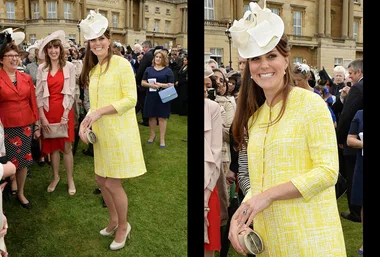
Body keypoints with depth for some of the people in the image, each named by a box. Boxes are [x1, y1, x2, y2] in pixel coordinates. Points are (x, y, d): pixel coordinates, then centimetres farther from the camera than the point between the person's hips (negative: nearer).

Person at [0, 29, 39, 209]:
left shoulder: (26, 78, 5)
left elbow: (33, 103, 8)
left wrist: (36, 125, 8)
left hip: (26, 125, 3)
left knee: (23, 160, 9)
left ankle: (20, 193, 24)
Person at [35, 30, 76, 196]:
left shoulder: (69, 67, -3)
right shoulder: (42, 68, 2)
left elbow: (71, 92, -5)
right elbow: (38, 94, 1)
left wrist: (65, 115, -10)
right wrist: (42, 117, -6)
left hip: (65, 111, -2)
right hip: (47, 112, 2)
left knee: (66, 147, 4)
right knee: (52, 146, 12)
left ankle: (70, 180, 17)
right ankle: (55, 177, 28)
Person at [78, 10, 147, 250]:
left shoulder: (121, 63, -11)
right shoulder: (93, 69, 11)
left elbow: (131, 99, -17)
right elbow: (96, 104, 14)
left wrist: (100, 112, -20)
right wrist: (86, 122, -3)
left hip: (120, 131, -7)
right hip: (101, 132, 7)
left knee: (113, 183, -1)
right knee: (101, 179, 14)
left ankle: (123, 226, 22)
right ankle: (114, 220, 36)